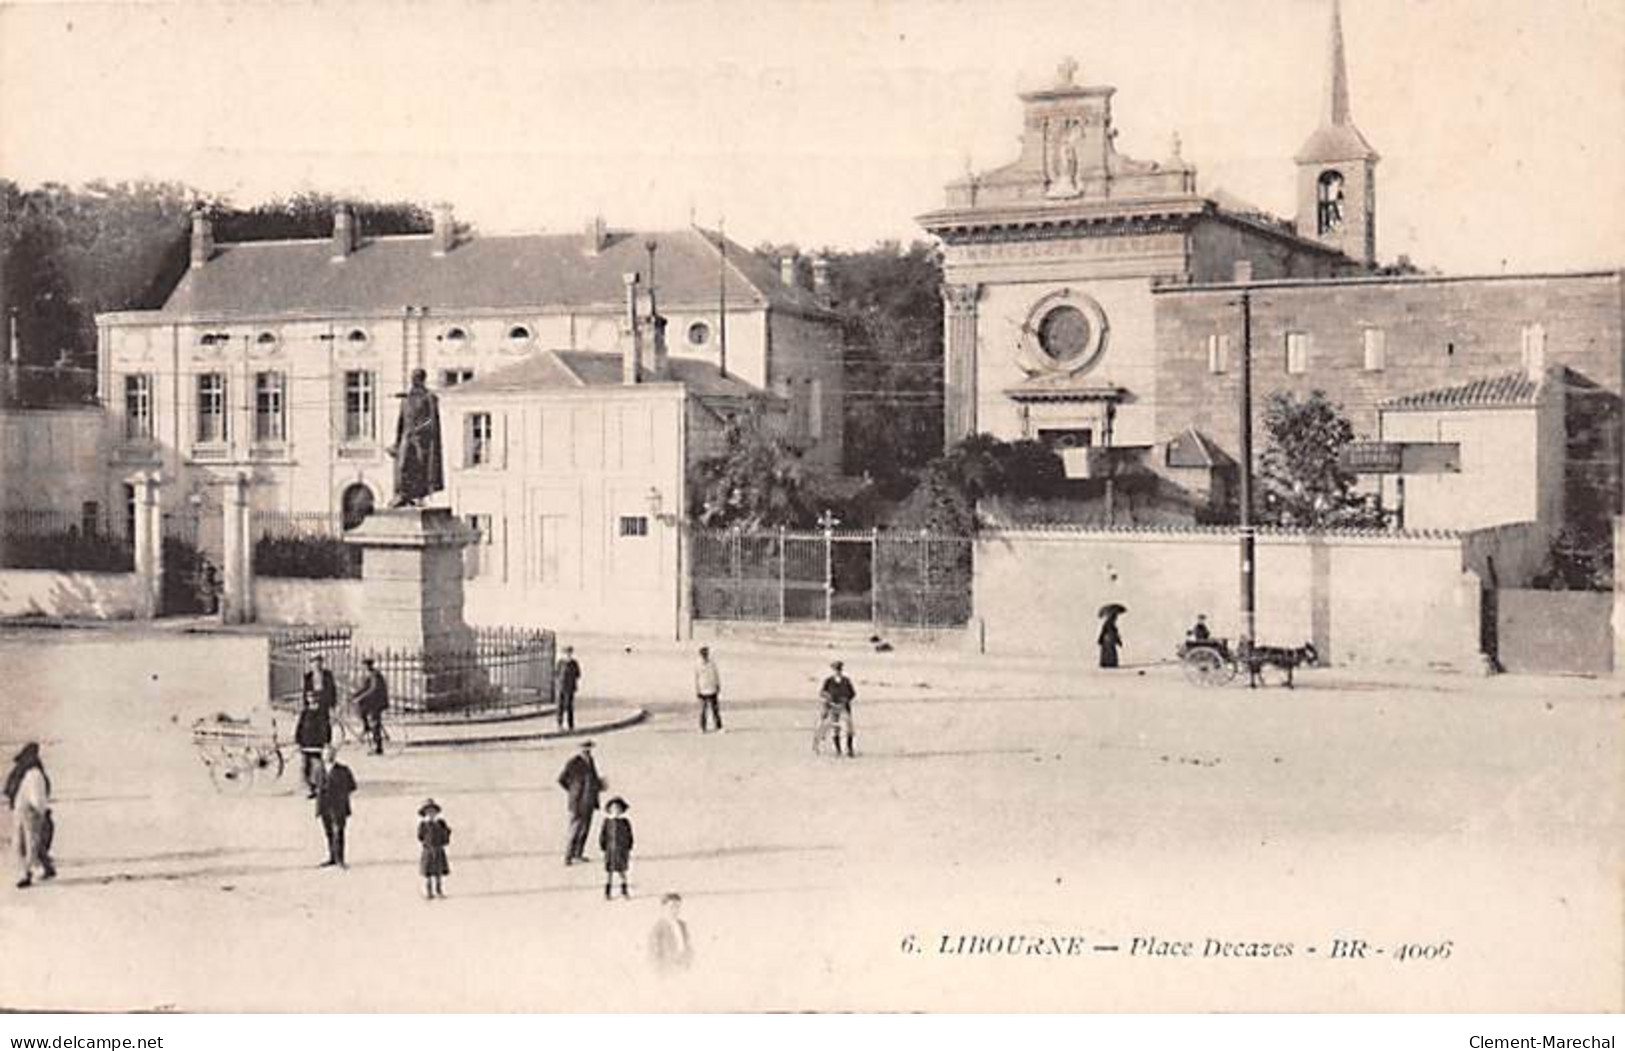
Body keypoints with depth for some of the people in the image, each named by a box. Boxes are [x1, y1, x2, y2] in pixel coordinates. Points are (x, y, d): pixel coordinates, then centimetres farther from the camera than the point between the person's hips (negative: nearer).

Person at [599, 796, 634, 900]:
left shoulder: (625, 821, -3)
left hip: (622, 850, 1)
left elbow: (629, 836, 4)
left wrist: (629, 850, 3)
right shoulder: (607, 821, -6)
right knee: (609, 872, 5)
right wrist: (603, 849, -4)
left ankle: (624, 891, 26)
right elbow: (602, 836, -2)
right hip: (610, 850, -1)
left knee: (622, 871, 10)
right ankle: (607, 892, 15)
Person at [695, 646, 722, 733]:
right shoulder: (697, 665, -2)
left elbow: (717, 676, 9)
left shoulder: (712, 663, 2)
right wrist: (697, 690, -1)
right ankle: (702, 728, 8)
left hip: (712, 691, 1)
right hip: (703, 691, -1)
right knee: (703, 710, 0)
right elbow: (695, 679, 2)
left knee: (715, 709, 2)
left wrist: (719, 687, 6)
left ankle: (719, 727, 8)